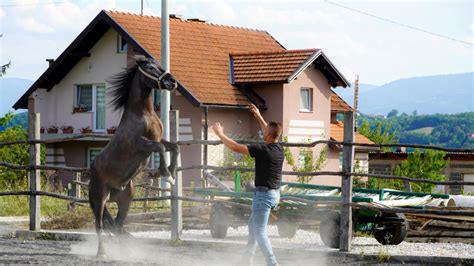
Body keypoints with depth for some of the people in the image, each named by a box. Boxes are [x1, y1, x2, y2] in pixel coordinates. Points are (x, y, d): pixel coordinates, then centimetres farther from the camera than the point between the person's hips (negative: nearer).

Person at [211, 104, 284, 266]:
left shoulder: (263, 150, -19)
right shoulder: (279, 148, 3)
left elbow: (235, 147, -16)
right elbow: (271, 133, 25)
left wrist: (220, 134, -4)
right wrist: (258, 116, 33)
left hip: (264, 194, -9)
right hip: (275, 193, 9)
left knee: (260, 232, -7)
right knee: (253, 224, 25)